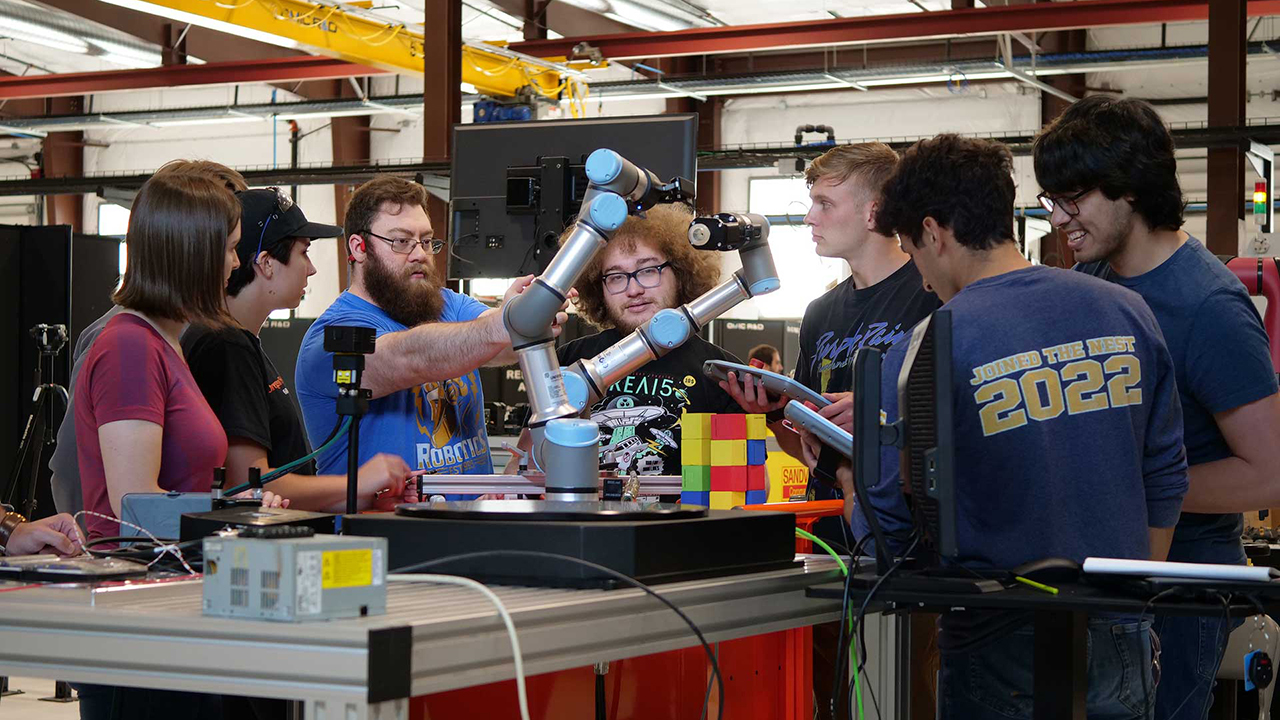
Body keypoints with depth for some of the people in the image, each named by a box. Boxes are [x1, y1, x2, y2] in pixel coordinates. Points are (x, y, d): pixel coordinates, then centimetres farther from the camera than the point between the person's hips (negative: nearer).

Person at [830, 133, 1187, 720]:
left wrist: (845, 473, 11)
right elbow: (1165, 481, 8)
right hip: (1121, 647, 4)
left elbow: (889, 528, -11)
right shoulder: (1128, 313, 0)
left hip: (1004, 655, -4)